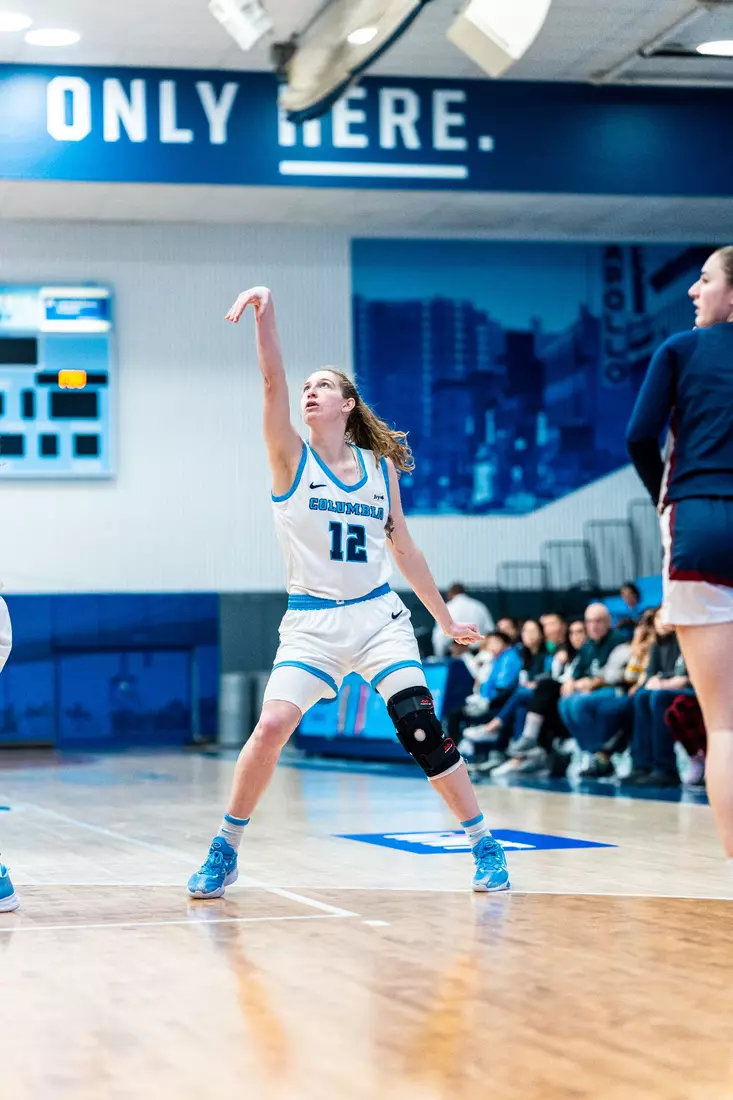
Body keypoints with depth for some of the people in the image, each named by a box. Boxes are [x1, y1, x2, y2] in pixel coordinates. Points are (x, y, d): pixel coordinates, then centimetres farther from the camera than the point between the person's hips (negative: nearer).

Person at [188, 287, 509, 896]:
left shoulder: (381, 468, 8)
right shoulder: (292, 458, 0)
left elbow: (403, 549, 17)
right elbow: (273, 381, -15)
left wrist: (446, 618, 20)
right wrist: (266, 309, -28)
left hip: (379, 617, 1)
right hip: (311, 622, -1)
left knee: (422, 726, -12)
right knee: (271, 728, -17)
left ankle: (485, 845, 2)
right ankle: (225, 853, 1)